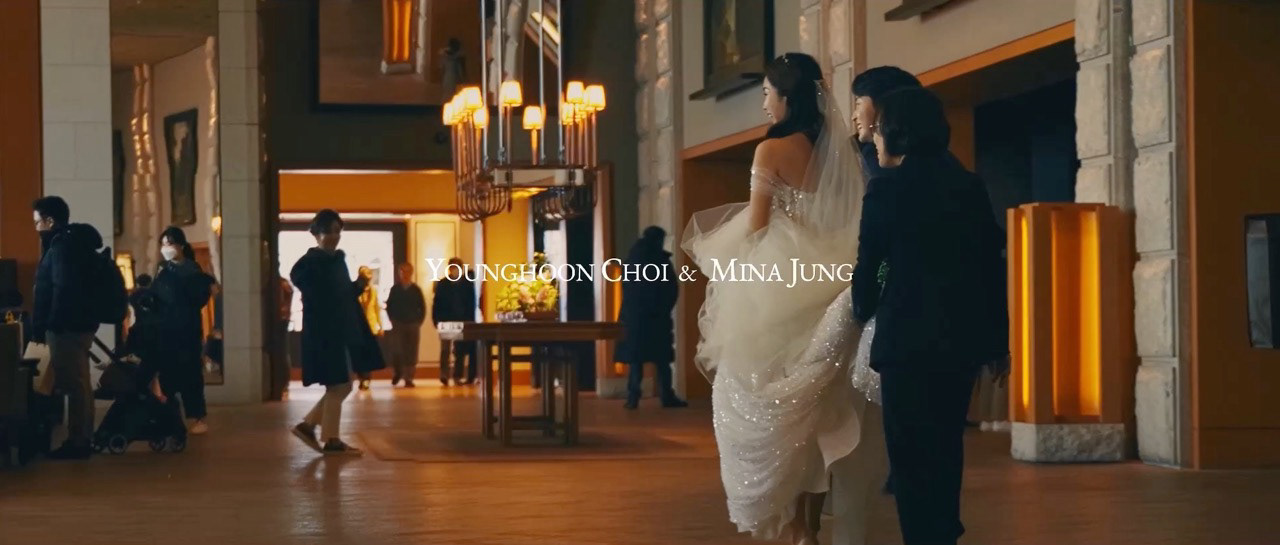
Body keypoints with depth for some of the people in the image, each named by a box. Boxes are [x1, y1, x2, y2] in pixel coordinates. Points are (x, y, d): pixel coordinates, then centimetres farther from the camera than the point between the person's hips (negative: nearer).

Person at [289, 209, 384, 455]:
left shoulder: (338, 259, 13)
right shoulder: (310, 262, -11)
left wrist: (359, 285, -1)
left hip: (342, 331, 9)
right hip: (324, 332, -9)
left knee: (342, 386, 13)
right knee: (338, 386, -2)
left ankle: (308, 425, 19)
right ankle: (331, 440, 7)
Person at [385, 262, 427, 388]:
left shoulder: (416, 290, 4)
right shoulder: (395, 289, 6)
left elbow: (422, 307, 7)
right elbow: (389, 306, 9)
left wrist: (419, 321, -1)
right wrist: (393, 320, 1)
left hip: (413, 325, 0)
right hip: (398, 325, 0)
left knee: (411, 352, -3)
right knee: (397, 350, -6)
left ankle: (408, 378, 0)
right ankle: (398, 373, 19)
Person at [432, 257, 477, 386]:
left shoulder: (467, 283, 5)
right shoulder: (442, 284, 4)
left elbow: (472, 303, 4)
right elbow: (436, 303, 3)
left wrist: (470, 320, -4)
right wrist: (436, 320, -5)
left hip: (462, 321, 1)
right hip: (446, 321, -1)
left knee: (460, 350, 4)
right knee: (445, 349, -7)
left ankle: (457, 376, 8)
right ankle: (444, 375, -11)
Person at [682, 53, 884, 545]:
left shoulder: (771, 151, -10)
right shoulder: (835, 150, 7)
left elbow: (755, 231, -10)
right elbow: (847, 225, 9)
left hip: (778, 289, -6)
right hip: (823, 291, 6)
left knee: (772, 409, 4)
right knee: (815, 411, 10)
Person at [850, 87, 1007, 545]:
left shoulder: (885, 194, -9)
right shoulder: (970, 186, 5)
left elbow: (868, 268, -1)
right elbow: (992, 263, 5)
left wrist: (862, 312, 20)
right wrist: (998, 339, 10)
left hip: (910, 337, -6)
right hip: (963, 334, 6)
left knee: (912, 452, 4)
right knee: (945, 443, 19)